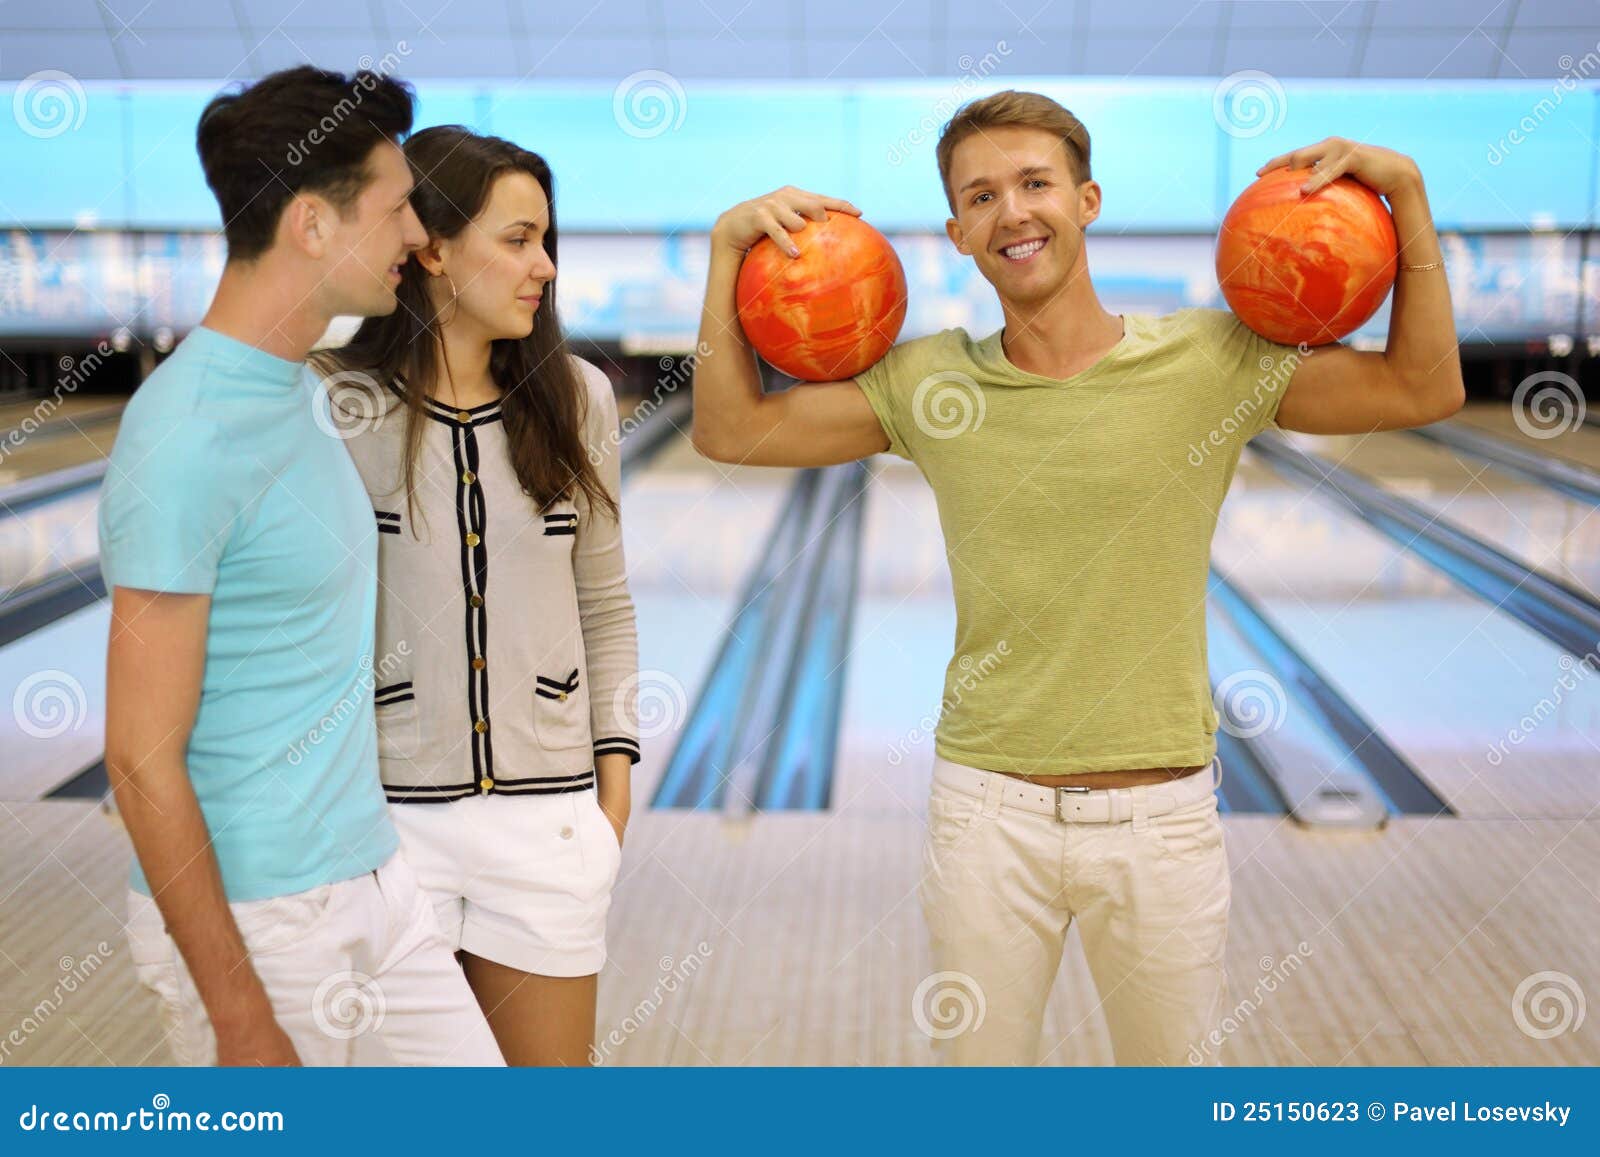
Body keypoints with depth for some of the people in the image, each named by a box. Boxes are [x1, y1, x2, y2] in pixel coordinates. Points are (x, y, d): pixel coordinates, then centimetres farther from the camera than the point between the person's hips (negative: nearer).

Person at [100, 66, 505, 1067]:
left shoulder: (303, 387, 6)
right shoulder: (187, 440, -21)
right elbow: (143, 763, -20)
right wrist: (240, 1020, -18)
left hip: (373, 881, 8)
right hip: (254, 919, -8)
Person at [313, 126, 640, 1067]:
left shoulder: (577, 400, 1)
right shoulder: (340, 406, -8)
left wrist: (615, 769, 6)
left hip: (547, 809, 3)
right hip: (386, 807, -2)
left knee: (551, 1064, 12)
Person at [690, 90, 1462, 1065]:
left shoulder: (1214, 361, -4)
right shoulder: (928, 382, 0)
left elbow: (1426, 390, -5)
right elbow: (731, 430, 2)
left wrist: (1406, 196, -12)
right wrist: (729, 248, -4)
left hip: (1162, 814, -1)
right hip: (988, 810, 1)